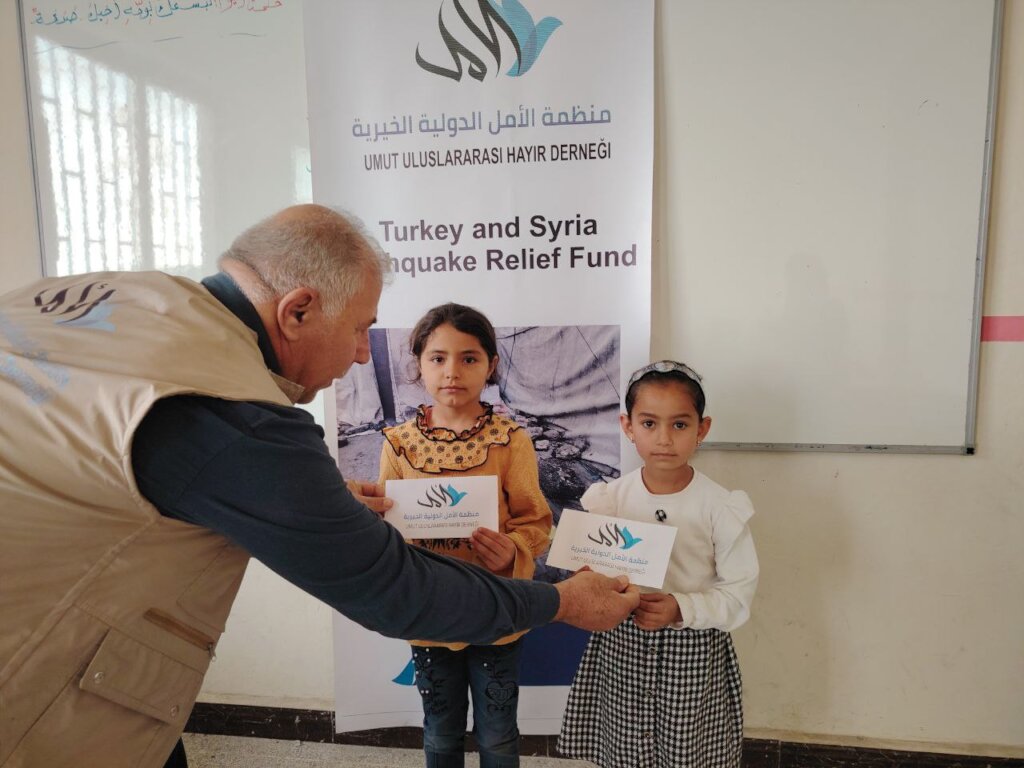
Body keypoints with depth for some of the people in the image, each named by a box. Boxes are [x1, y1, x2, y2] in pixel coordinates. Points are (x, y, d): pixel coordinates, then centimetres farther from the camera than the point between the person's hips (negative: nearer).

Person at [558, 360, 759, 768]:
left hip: (694, 653, -1)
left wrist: (681, 609, -24)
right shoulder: (607, 499, -5)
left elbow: (739, 591, -9)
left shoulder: (721, 507, -11)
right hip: (621, 649, 2)